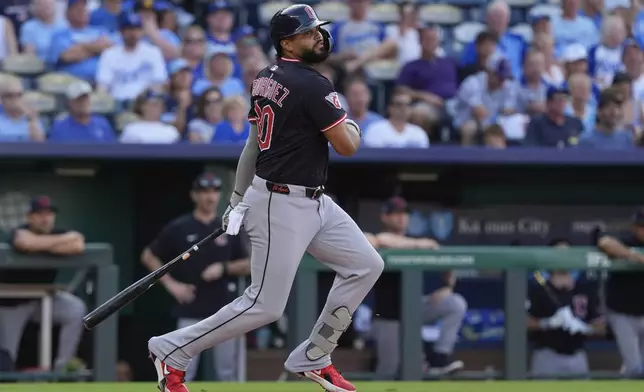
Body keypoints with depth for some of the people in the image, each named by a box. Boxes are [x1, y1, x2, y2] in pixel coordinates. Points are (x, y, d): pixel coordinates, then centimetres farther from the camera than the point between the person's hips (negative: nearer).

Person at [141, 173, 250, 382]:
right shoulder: (179, 228, -1)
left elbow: (248, 266, 9)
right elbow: (148, 257, 5)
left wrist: (223, 268, -10)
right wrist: (171, 284, -5)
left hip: (224, 310, 2)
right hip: (191, 311, -2)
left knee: (227, 373, 4)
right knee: (183, 373, -5)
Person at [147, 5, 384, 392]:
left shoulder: (267, 78, 9)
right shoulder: (312, 85, -19)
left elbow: (255, 140, 16)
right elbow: (347, 146, -16)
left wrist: (239, 199, 22)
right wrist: (351, 124, 8)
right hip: (282, 206, -10)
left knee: (366, 265, 11)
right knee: (264, 306, -6)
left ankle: (312, 358, 17)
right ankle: (172, 351, 6)